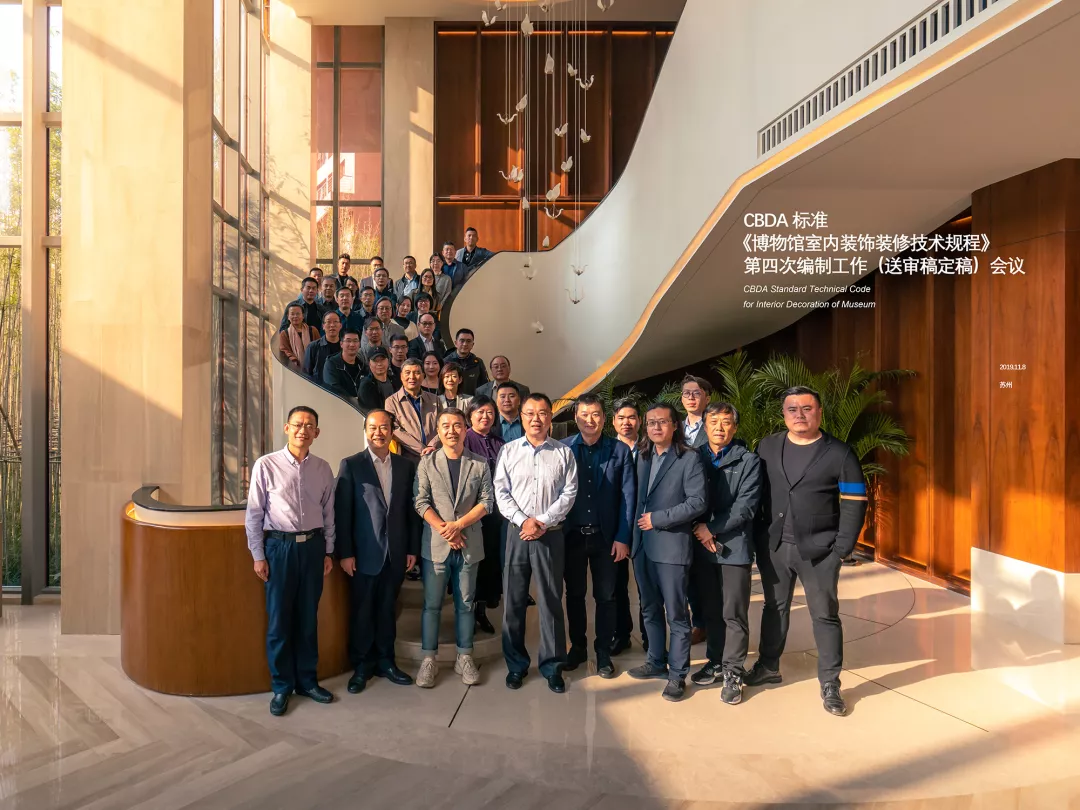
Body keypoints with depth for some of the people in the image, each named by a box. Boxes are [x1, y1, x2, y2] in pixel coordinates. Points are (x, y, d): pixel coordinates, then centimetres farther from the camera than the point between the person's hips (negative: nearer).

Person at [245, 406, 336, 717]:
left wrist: (328, 551, 8)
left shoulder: (323, 469, 3)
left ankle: (307, 680, 27)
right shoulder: (266, 466, -7)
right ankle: (281, 686, 21)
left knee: (308, 617, 12)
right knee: (279, 619, 5)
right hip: (280, 545, -3)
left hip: (313, 545, 3)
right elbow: (254, 514, -4)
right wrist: (258, 556, -4)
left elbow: (328, 513, 9)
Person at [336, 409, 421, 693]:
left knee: (387, 610, 14)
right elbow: (342, 512, -6)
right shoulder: (351, 465, -4)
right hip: (364, 553, -3)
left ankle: (385, 661, 27)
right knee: (361, 611, 9)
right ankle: (361, 665, 24)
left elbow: (412, 510, 6)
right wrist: (345, 553, -10)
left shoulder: (406, 466, 5)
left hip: (396, 553, 3)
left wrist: (413, 548, 3)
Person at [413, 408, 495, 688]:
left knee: (466, 603, 10)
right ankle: (428, 659, 17)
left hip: (469, 544, 1)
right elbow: (421, 502, -5)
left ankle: (464, 658, 21)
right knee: (432, 604, 6)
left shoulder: (479, 464, 3)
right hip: (435, 544, -1)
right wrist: (444, 530, -15)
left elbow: (487, 501, -3)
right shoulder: (427, 463, 1)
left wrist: (458, 525, -14)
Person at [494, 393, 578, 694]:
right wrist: (523, 520, -12)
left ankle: (552, 666, 19)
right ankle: (516, 664, 21)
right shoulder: (509, 450, 4)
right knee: (513, 600, 6)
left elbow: (569, 493, -3)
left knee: (551, 600, 5)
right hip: (517, 532, 1)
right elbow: (501, 492, 0)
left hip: (551, 534, -1)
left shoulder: (563, 452, 2)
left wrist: (542, 522, -12)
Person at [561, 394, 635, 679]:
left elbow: (627, 496, -3)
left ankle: (603, 652, 25)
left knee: (605, 596, 10)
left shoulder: (620, 450, -2)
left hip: (605, 536, 0)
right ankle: (578, 647, 30)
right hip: (572, 535, 1)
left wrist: (622, 537, -7)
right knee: (574, 594, 13)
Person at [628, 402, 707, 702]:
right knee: (650, 609, 18)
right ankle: (656, 662, 33)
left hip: (671, 546, -6)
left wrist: (658, 519, -15)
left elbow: (697, 501, -15)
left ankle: (678, 674, 17)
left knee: (676, 614, 4)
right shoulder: (643, 457, 12)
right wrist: (634, 535, 7)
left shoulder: (689, 458, -8)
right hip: (642, 545, 7)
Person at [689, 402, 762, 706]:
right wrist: (700, 531, -8)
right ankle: (716, 662, 29)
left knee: (734, 613, 2)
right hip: (702, 546, 3)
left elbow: (746, 507, -10)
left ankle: (733, 672, 14)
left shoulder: (749, 461, -3)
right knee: (710, 610, 14)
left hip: (734, 545, -3)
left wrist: (712, 529, -12)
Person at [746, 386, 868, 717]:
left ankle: (830, 684, 18)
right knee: (774, 608, 16)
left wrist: (843, 548, -11)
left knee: (825, 615, 6)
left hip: (819, 549, -3)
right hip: (773, 545, 3)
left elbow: (854, 504, -6)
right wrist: (756, 534, 2)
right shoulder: (767, 447, 5)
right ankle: (768, 666, 32)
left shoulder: (839, 453, -4)